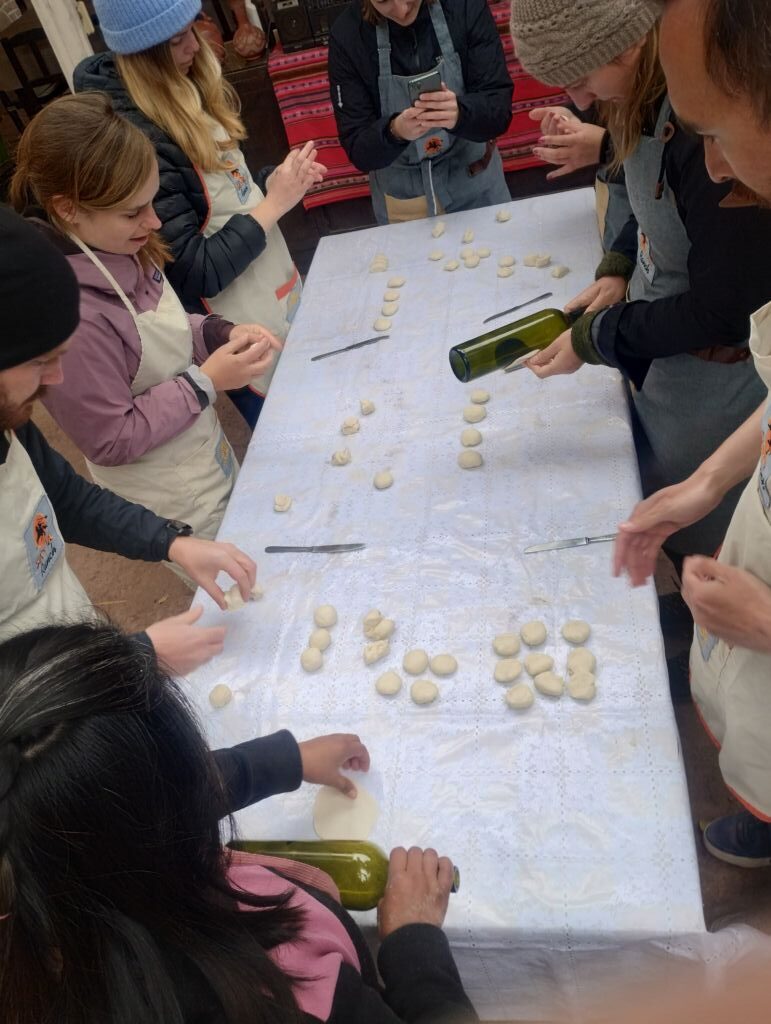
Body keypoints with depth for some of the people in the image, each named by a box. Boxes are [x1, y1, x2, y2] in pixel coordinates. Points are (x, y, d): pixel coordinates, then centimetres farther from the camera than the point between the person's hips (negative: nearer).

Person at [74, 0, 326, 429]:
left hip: (280, 289, 8)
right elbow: (193, 273, -22)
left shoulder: (189, 93, 3)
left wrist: (271, 180, -4)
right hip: (244, 334, -8)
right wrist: (273, 205, -20)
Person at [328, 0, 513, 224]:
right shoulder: (347, 34, -17)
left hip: (475, 181, 1)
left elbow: (500, 109, -19)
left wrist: (460, 114, -40)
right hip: (401, 195, 0)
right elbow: (357, 149, -16)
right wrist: (394, 132, -37)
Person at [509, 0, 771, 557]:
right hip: (654, 352, 8)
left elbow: (723, 312, -26)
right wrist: (617, 269, -4)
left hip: (711, 385, -8)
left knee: (695, 544, 14)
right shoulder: (652, 91, -4)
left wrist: (593, 339, -16)